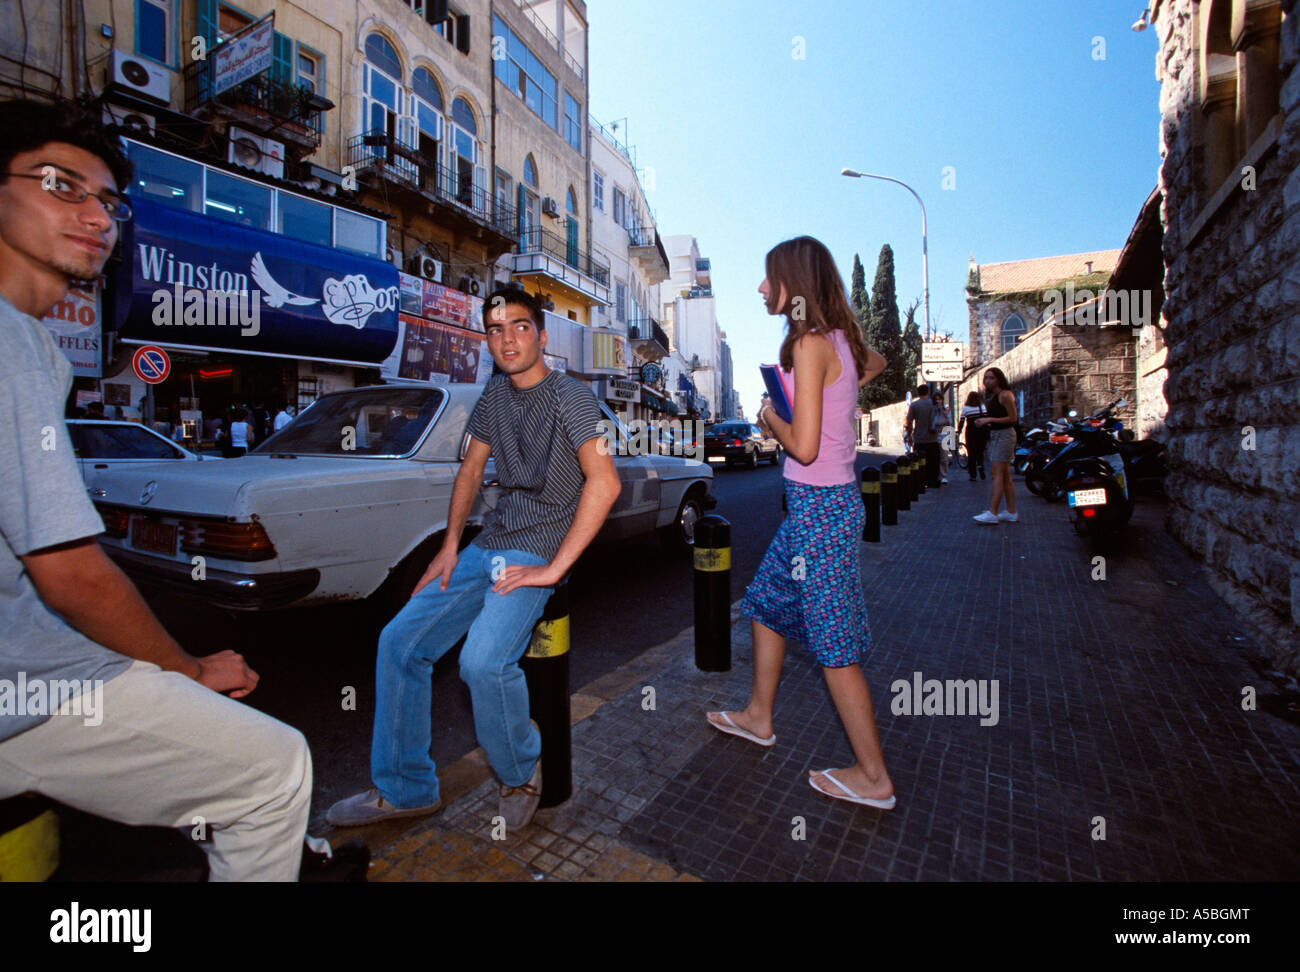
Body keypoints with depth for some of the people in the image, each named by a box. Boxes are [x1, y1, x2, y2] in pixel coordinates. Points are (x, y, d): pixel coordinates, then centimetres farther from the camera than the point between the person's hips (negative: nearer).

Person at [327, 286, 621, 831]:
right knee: (399, 641, 1)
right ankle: (405, 789, 18)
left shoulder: (569, 397, -12)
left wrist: (553, 569, -23)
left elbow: (604, 483, -24)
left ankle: (521, 775, 5)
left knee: (483, 661, -27)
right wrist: (450, 546, 10)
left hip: (537, 552, -7)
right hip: (488, 545, 8)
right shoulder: (494, 396, 11)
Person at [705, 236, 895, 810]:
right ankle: (759, 718, 39)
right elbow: (877, 364, 33)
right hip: (814, 504, 9)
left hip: (820, 507, -9)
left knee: (834, 646, 3)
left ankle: (873, 777, 21)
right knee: (766, 605, 20)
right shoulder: (839, 340, 9)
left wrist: (771, 418, -5)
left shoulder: (809, 343, -18)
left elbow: (804, 445, -24)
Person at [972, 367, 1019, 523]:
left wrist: (989, 420, -18)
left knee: (998, 474, -13)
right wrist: (983, 421, 6)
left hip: (1004, 434, -10)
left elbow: (1013, 418, -15)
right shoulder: (991, 396, 17)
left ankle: (992, 513, -16)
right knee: (1005, 476, 9)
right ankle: (1011, 513, 13)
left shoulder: (1005, 395, -11)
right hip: (994, 435, 10)